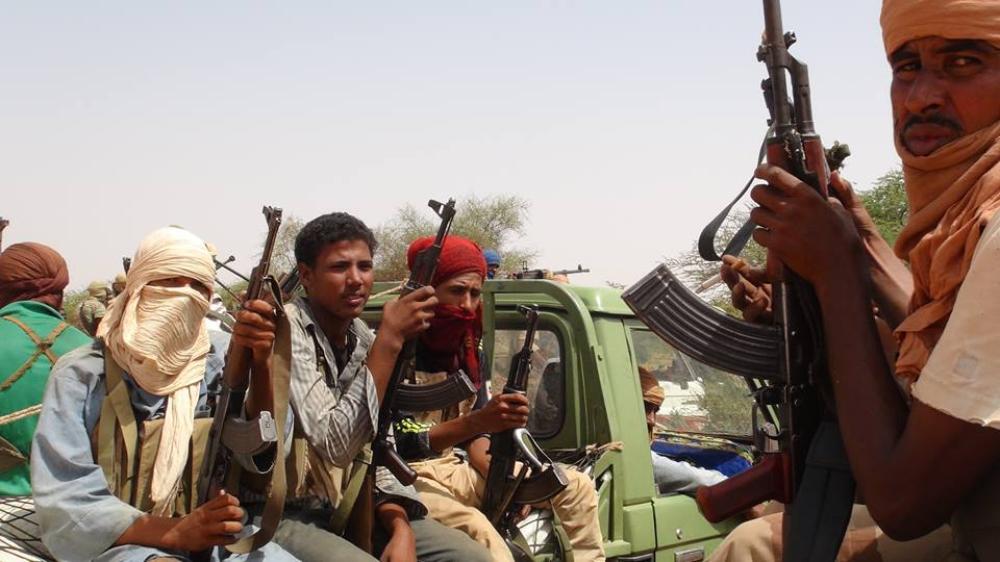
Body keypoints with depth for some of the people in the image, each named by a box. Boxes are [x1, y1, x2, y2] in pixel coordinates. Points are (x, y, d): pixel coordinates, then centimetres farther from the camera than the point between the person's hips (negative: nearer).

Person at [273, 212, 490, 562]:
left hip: (343, 507, 7)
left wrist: (401, 528, -8)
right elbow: (336, 444, -25)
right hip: (281, 514, -7)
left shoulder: (363, 340, 7)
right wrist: (390, 339, -24)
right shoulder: (287, 330, -16)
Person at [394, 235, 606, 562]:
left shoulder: (468, 349, 7)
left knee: (576, 485, 4)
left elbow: (475, 436, 11)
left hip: (452, 472, 8)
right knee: (476, 528, -38)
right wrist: (476, 421, -35)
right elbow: (399, 446, -23)